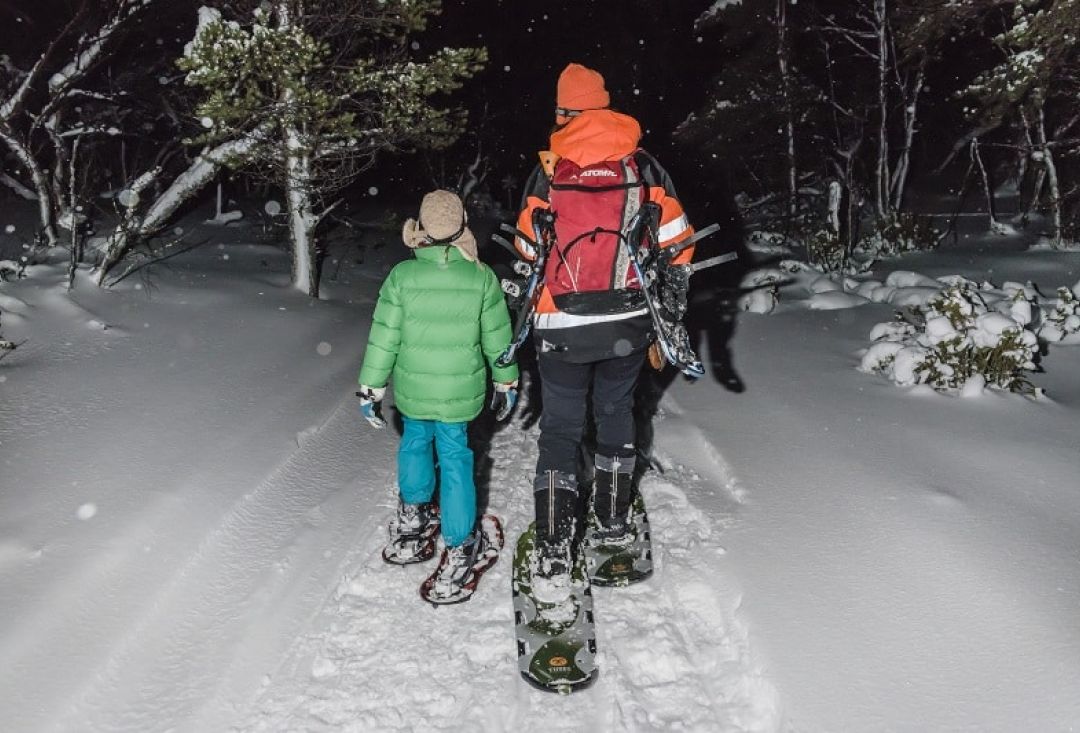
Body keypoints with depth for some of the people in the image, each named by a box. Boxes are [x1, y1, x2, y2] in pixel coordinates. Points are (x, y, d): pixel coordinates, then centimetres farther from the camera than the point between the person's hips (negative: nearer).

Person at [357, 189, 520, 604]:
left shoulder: (402, 275, -9)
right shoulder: (482, 277, -7)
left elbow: (383, 339, -6)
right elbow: (498, 338, 2)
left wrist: (371, 388, 5)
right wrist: (506, 384, 15)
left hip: (412, 390, 1)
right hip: (460, 393, -1)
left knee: (415, 442, 24)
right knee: (455, 459, 7)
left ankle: (414, 515, 40)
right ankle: (461, 548, 10)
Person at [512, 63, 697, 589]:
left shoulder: (547, 171, -3)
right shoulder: (644, 165, 1)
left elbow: (529, 254, 5)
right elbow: (676, 243, 2)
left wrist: (530, 303, 24)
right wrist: (670, 310, 12)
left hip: (562, 326, -2)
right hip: (629, 322, 2)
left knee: (560, 430, 6)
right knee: (616, 414, 21)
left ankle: (554, 552, 3)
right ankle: (613, 521, 35)